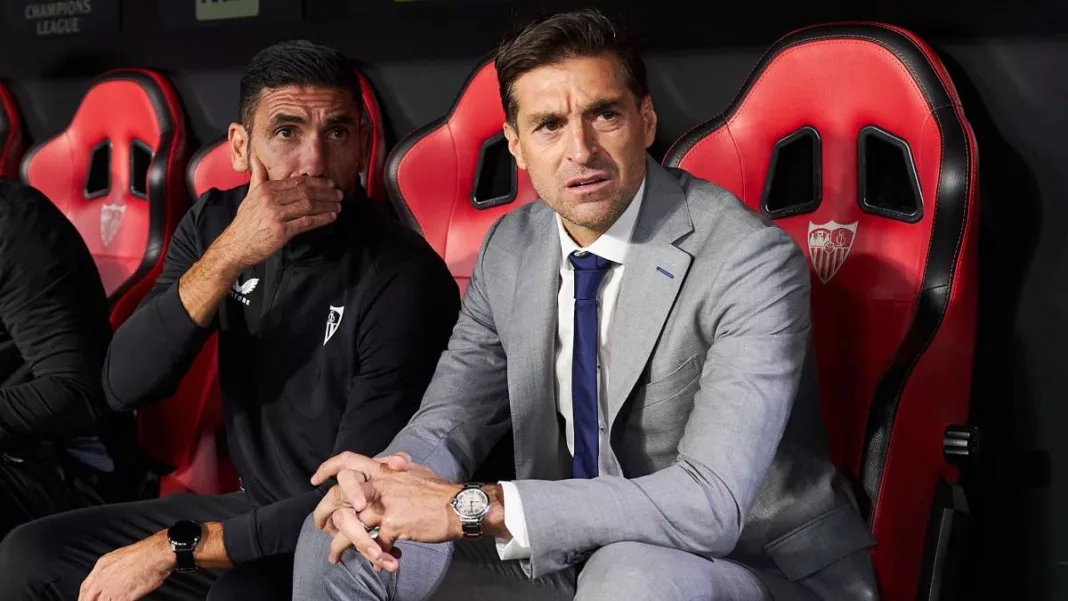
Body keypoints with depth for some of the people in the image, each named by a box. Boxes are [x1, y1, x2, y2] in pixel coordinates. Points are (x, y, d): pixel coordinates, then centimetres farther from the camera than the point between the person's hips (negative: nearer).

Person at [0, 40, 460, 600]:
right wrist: (228, 257, -26)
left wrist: (175, 548, -19)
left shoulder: (405, 279, -22)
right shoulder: (214, 223, -3)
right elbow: (125, 386, -12)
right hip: (252, 509, 7)